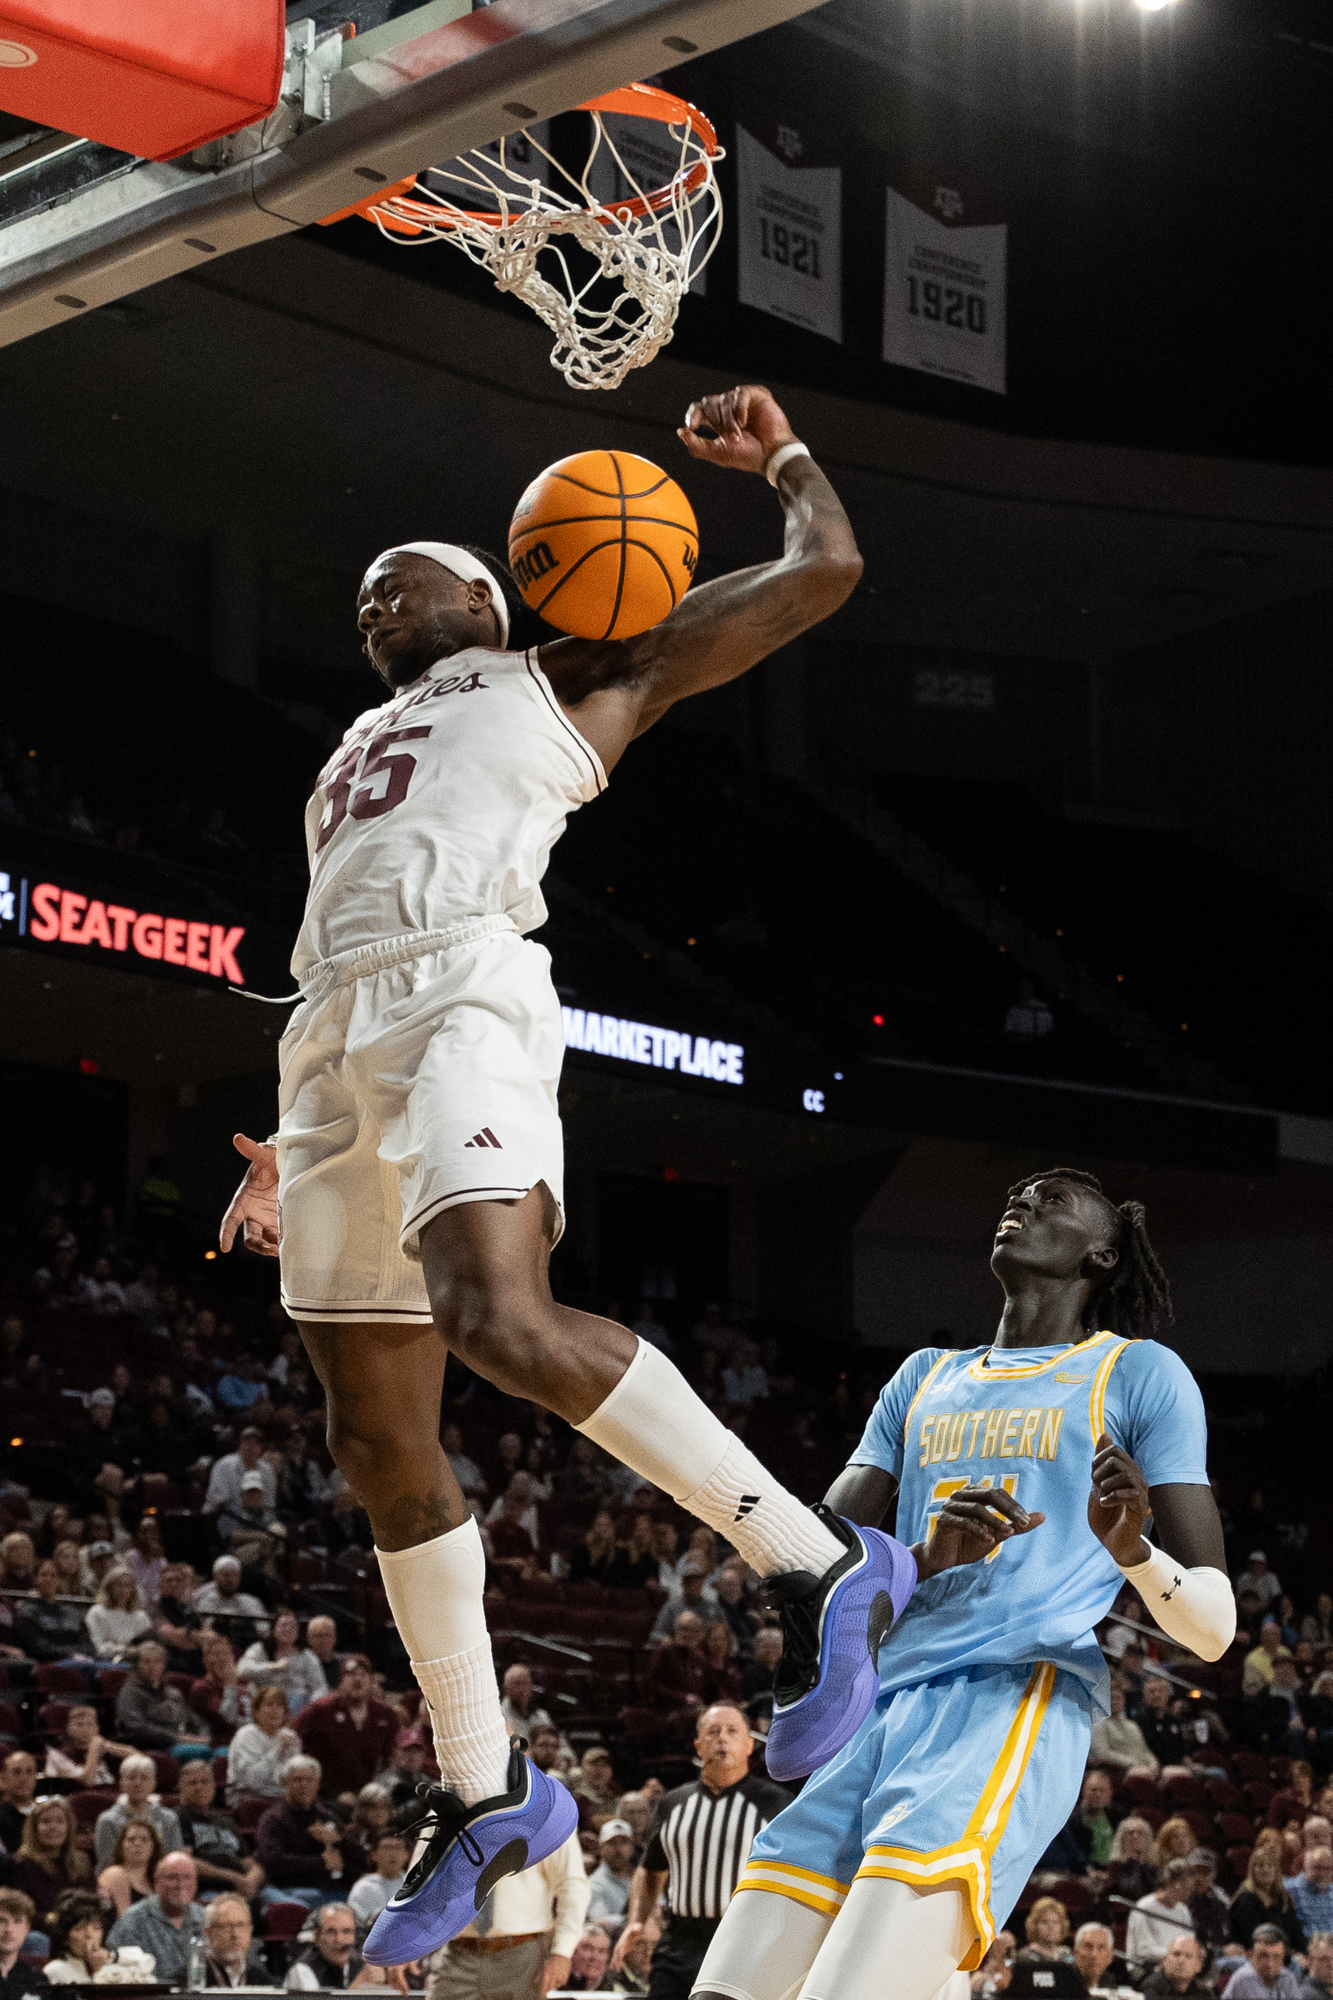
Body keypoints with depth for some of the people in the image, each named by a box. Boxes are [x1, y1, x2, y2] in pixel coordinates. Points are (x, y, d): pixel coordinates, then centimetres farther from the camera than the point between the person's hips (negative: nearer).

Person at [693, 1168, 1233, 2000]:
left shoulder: (1138, 1374, 11)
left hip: (1019, 1700, -6)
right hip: (877, 1709, 6)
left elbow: (1213, 1628, 5)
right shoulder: (927, 1379, 26)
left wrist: (1133, 1551, -18)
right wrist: (926, 1558, -3)